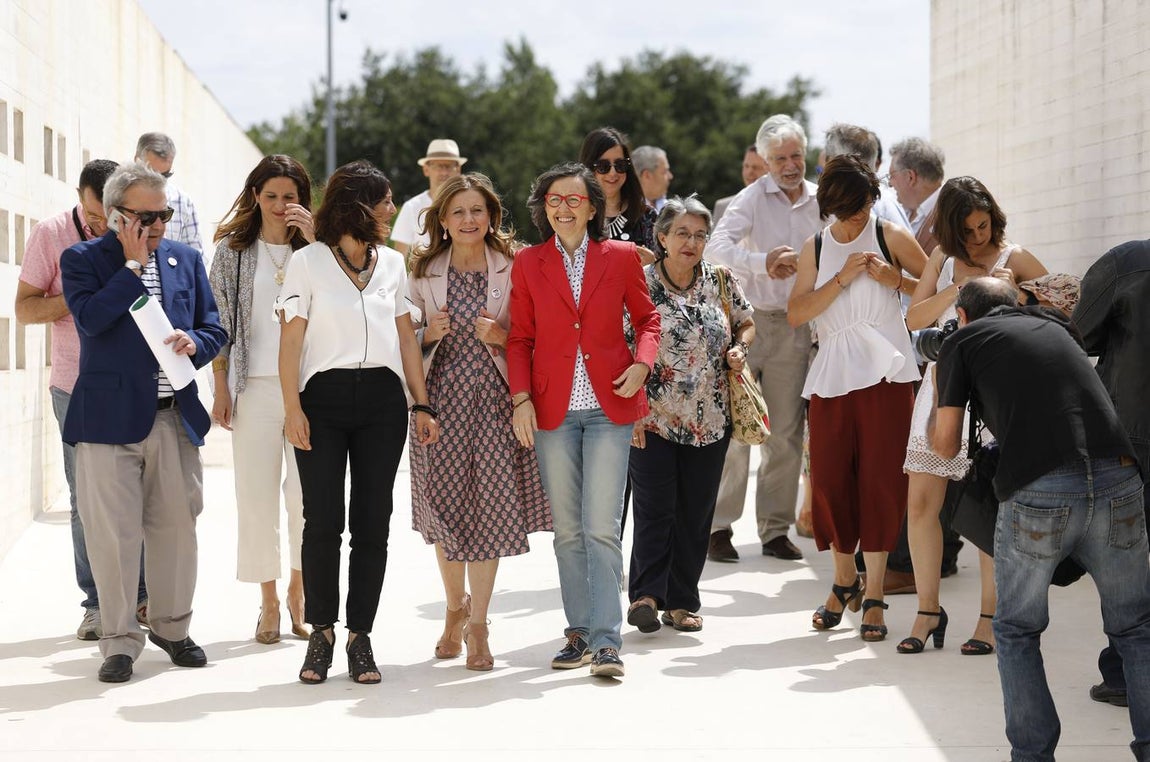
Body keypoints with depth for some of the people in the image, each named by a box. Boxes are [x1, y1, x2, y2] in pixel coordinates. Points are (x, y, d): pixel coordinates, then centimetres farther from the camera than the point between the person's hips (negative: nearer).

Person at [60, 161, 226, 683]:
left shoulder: (186, 260, 12)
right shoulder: (82, 260, 0)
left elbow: (214, 330, 12)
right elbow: (90, 318, -17)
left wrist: (193, 342, -10)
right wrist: (134, 264, -14)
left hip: (176, 418, 4)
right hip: (110, 418, -4)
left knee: (175, 527, 11)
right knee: (112, 533, -1)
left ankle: (171, 626, 27)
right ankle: (120, 641, 10)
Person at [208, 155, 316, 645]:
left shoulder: (314, 248, 7)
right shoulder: (233, 250, 7)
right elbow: (221, 324, 6)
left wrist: (314, 239, -14)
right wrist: (221, 390, 1)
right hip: (255, 388, 0)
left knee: (307, 492, -1)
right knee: (257, 493, 2)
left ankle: (299, 591, 15)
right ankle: (269, 601, 14)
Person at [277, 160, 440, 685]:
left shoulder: (392, 263, 13)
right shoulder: (307, 262, 1)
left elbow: (405, 336, 15)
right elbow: (291, 338, -2)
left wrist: (421, 405, 9)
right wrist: (293, 408, -11)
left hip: (383, 400, 3)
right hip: (324, 397, -3)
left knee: (372, 522, 1)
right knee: (322, 521, -6)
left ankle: (360, 637, 8)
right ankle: (321, 633, 7)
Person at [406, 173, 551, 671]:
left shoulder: (511, 269, 3)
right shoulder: (424, 271, 8)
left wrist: (500, 337, -13)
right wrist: (429, 333, -8)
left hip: (493, 397, -2)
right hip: (440, 398, 2)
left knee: (488, 508, -5)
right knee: (444, 504, 3)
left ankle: (477, 623, 6)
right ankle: (456, 605, 27)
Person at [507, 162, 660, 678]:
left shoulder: (621, 257, 3)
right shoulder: (528, 263, 6)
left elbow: (647, 317, 13)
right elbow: (520, 338, 8)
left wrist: (642, 364, -6)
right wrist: (521, 398, -3)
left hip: (609, 408, -2)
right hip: (552, 411, 2)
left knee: (602, 528, -8)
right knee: (567, 530, 7)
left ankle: (605, 641, -7)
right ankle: (578, 633, 16)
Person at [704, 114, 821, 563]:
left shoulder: (821, 202, 7)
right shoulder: (752, 198, -5)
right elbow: (716, 247, -20)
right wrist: (763, 263, -34)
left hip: (794, 327, 4)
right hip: (747, 319, -4)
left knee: (786, 433, 6)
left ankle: (775, 529, 13)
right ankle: (719, 526, 3)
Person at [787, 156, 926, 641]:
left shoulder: (890, 237, 5)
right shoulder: (815, 250, 12)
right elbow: (796, 313, 0)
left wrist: (896, 279, -7)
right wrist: (842, 279, -9)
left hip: (885, 372, -2)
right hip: (832, 376, 3)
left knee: (879, 478, -4)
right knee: (829, 478, 1)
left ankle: (873, 595, 2)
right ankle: (844, 579, 22)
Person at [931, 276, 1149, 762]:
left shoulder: (962, 342, 15)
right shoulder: (1054, 326, 27)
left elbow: (946, 445, 13)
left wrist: (936, 405, 32)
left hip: (1038, 492, -3)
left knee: (1017, 632, 17)